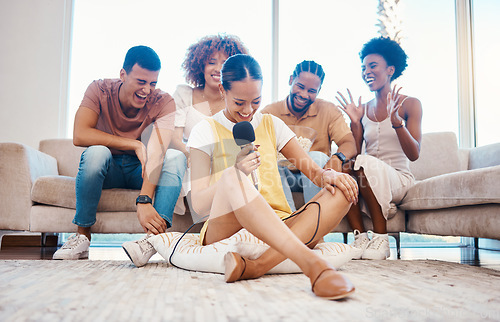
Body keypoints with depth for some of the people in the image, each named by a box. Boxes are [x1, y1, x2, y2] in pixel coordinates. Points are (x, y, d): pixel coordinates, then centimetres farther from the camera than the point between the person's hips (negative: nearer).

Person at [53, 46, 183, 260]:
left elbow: (156, 153, -30)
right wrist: (134, 145, -30)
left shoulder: (163, 102, -16)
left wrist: (144, 201, -44)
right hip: (107, 169, 0)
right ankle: (82, 237, -21)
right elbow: (79, 135, -27)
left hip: (141, 170, 0)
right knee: (96, 152, -33)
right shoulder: (100, 90, -13)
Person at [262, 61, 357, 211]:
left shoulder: (329, 110, 1)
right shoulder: (269, 112, 1)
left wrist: (337, 157, -35)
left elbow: (350, 143, -11)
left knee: (316, 156, -31)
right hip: (282, 176, 1)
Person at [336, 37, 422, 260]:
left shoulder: (410, 104, 3)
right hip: (371, 178, 3)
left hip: (398, 179, -3)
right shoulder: (363, 109, 14)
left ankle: (381, 240, -22)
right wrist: (354, 122, -4)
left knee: (366, 163, -34)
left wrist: (396, 120, -19)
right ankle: (361, 237, -23)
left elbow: (414, 154, -7)